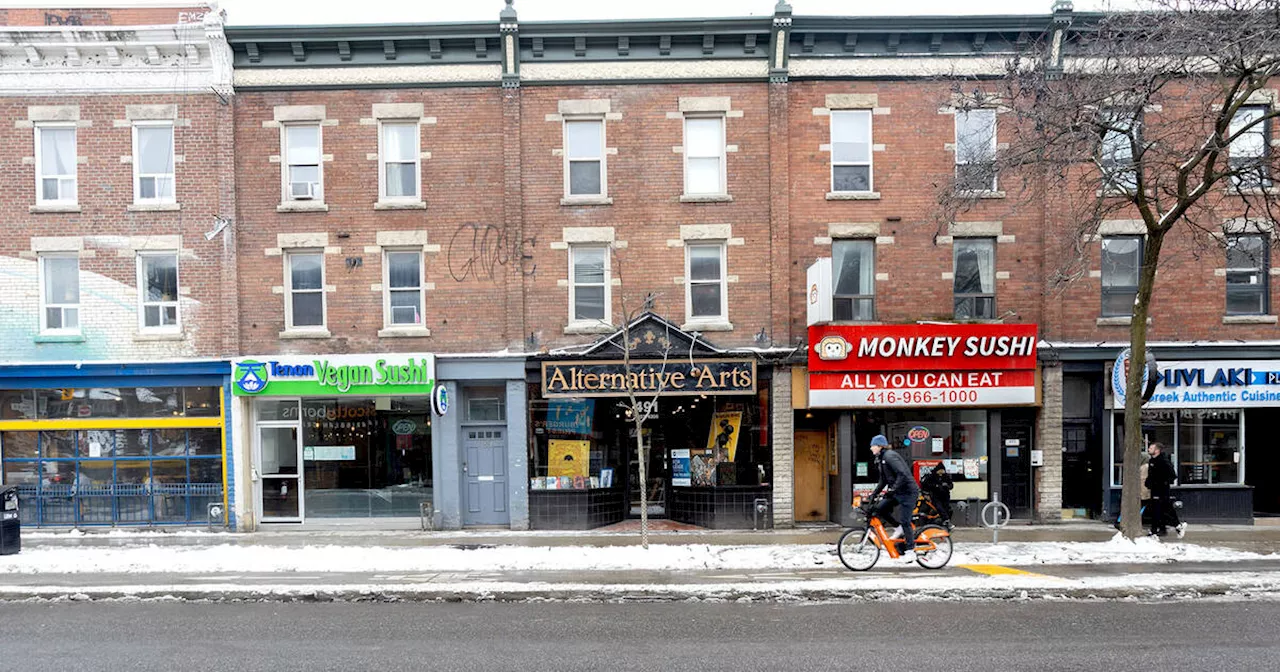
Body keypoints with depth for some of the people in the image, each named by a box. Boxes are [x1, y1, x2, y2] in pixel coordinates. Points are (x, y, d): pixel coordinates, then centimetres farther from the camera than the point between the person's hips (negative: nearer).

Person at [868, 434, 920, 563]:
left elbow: (903, 475, -26)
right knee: (880, 509, -3)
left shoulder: (890, 456, -17)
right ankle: (898, 528, 13)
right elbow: (883, 481, 19)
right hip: (897, 492, 9)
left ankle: (910, 551, 0)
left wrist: (893, 490, -28)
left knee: (904, 521, -8)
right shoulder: (880, 459, 13)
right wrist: (874, 494, 10)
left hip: (907, 491, -9)